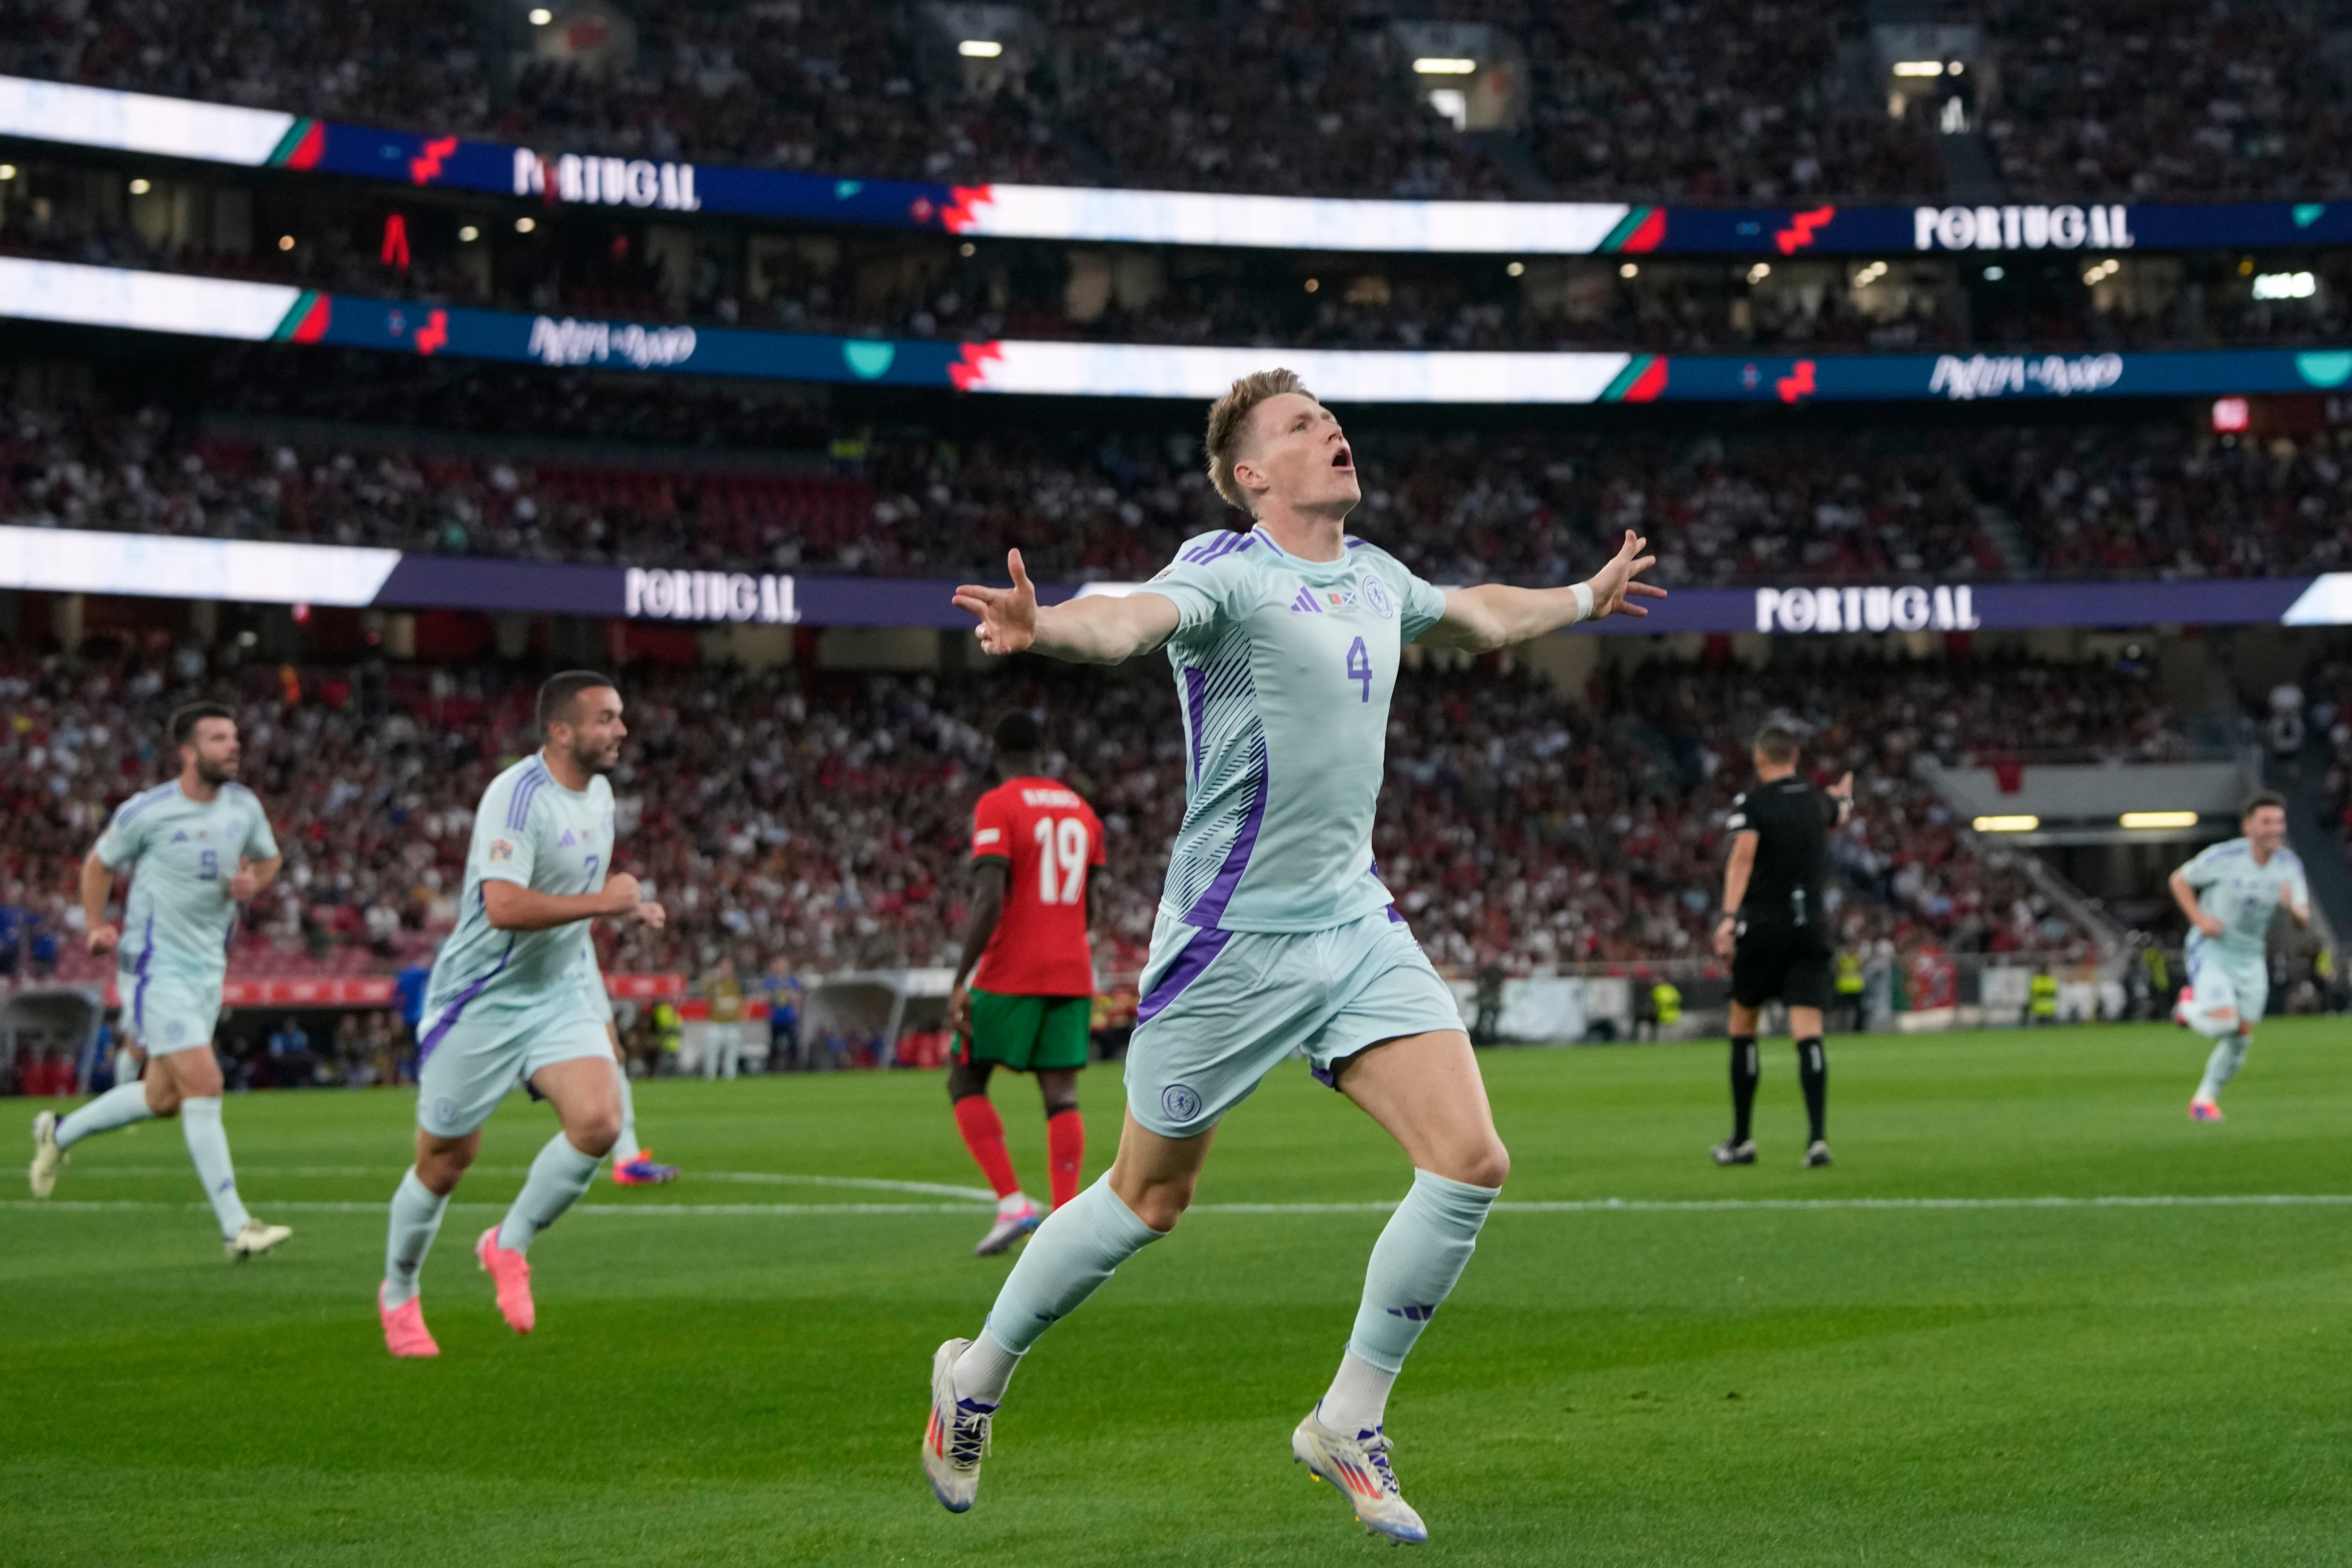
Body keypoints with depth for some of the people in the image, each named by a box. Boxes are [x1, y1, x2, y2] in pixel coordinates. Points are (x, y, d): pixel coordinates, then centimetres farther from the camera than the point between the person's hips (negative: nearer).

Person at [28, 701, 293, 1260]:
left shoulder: (244, 807, 2)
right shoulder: (145, 813, -12)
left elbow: (268, 858, 19)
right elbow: (99, 864, 4)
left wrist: (253, 881, -3)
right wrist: (96, 926, -7)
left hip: (208, 968, 7)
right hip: (155, 967, -7)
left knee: (163, 1098, 14)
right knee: (204, 1083, -17)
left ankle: (59, 1134, 39)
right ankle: (235, 1228, -17)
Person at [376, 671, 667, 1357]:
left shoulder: (599, 793, 7)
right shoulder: (517, 796, -21)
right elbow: (504, 906, -33)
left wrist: (626, 907, 9)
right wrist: (603, 902, -27)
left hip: (558, 996, 7)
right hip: (481, 1001, -7)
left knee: (599, 1122, -16)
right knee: (444, 1163, 5)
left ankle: (509, 1245, 5)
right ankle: (398, 1293, 29)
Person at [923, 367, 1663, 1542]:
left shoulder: (1374, 576, 11)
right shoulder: (1225, 572, -14)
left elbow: (1476, 615, 34)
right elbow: (1130, 619, -37)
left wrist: (1586, 597, 47)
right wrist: (1040, 627, -58)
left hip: (1356, 922, 7)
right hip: (1232, 940, -7)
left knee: (1469, 1162, -8)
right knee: (1149, 1201, 5)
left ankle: (1347, 1426, 6)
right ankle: (976, 1379, 28)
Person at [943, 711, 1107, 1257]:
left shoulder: (997, 807, -7)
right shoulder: (1081, 810, 13)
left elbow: (989, 901, -17)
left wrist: (960, 982, -16)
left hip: (1009, 974, -5)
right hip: (1072, 975, 5)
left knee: (965, 1084, 6)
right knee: (1062, 1095, 2)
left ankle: (1012, 1203, -9)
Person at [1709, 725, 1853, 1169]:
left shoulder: (1751, 803, -4)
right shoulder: (1818, 800, 11)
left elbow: (1743, 855, -20)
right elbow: (1841, 816, 36)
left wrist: (1729, 917, -28)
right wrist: (1844, 795, 60)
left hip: (1760, 928, -3)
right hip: (1808, 930, 3)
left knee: (1743, 1031, 12)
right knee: (1808, 1034, -5)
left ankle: (1742, 1140, 16)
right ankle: (1818, 1138, -19)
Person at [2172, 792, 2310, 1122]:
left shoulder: (2289, 865, -7)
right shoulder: (2223, 857, -18)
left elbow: (2304, 920, -4)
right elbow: (2178, 880, -4)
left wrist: (2293, 906, -28)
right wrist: (2200, 919, -17)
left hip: (2250, 958, 5)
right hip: (2211, 950, -5)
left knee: (2242, 1037, 7)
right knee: (2224, 1024, -21)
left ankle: (2205, 1097, 26)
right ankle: (2190, 1005, 14)